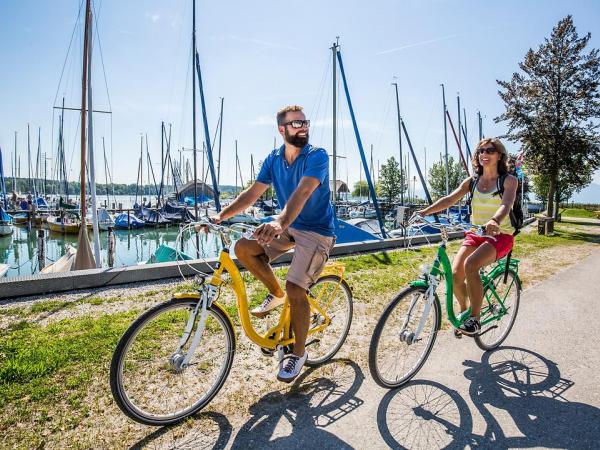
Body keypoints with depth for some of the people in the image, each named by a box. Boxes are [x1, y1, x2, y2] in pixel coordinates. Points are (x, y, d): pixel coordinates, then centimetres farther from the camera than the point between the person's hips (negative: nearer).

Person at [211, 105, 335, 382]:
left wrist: (280, 222, -51)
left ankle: (299, 353, 10)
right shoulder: (274, 158, 3)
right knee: (243, 248, -13)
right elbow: (252, 193, 0)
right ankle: (276, 294, 11)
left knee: (295, 290, -16)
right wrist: (220, 216, -11)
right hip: (288, 227, 6)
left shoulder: (317, 156, -16)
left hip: (316, 231, -6)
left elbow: (302, 192, -34)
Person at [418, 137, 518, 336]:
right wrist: (424, 211, -22)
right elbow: (450, 199, -7)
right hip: (475, 234, 4)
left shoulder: (509, 180, -4)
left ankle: (475, 319, -17)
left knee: (471, 265, -31)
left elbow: (506, 204, -24)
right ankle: (464, 311, 15)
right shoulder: (472, 181, 6)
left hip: (500, 235, -4)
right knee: (456, 273, -15)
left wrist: (494, 221, -46)